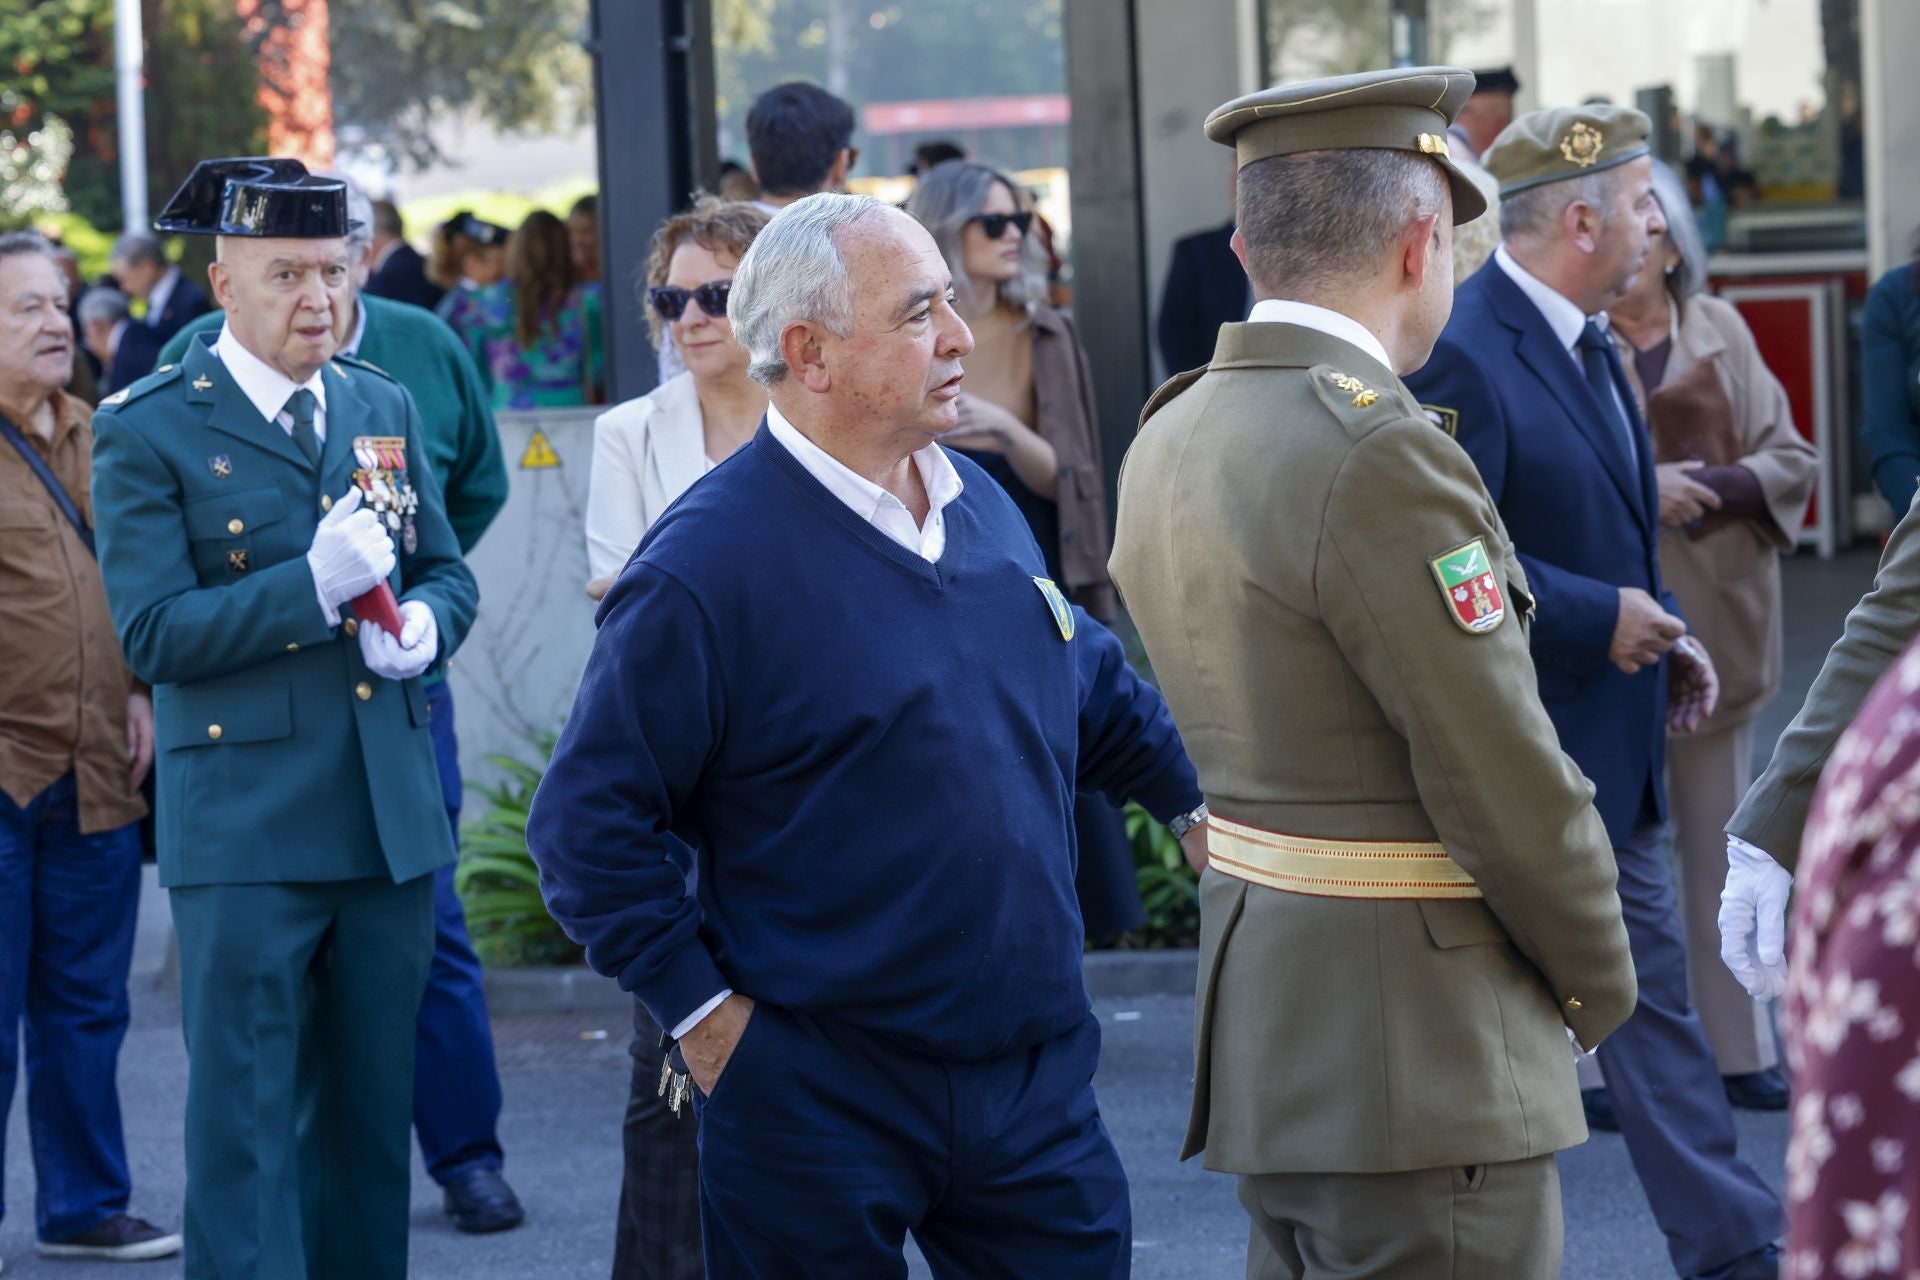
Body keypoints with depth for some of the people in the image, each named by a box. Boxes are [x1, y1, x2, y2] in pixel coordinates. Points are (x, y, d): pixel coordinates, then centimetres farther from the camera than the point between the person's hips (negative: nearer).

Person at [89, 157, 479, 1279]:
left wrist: (424, 625, -5)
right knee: (246, 1121, -4)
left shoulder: (384, 406, 12)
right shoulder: (148, 430, -6)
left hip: (392, 812, 6)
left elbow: (448, 573, 18)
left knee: (372, 1111, 13)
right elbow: (153, 634, -13)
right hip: (244, 829, -5)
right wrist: (314, 585, -22)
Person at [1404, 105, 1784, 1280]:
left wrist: (1663, 630, 6)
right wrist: (1602, 618, -21)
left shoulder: (1588, 343, 11)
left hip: (1618, 759, 10)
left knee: (1657, 1003, 15)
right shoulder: (1465, 354, -21)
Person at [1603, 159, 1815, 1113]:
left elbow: (1793, 459, 7)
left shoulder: (1720, 331, 9)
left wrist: (1718, 483, -12)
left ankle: (1736, 1047, 17)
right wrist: (1633, 488, -20)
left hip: (1716, 607, 4)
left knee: (1720, 833, 10)